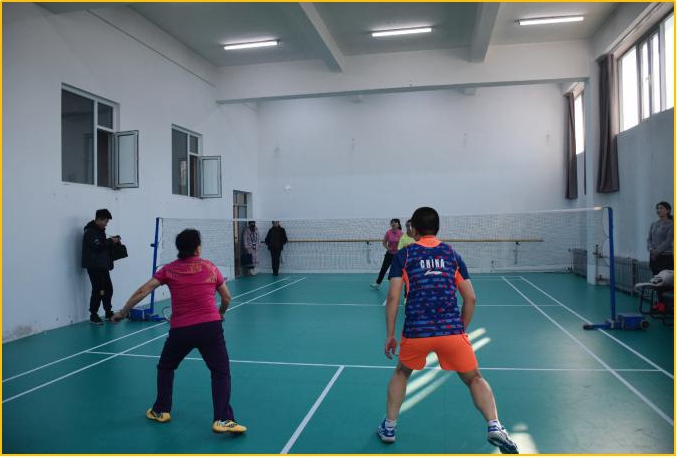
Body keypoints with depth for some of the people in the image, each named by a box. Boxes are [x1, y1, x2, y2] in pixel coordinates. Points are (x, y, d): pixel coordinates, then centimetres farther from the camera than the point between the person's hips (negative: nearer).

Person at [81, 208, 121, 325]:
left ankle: (108, 313, 25)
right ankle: (93, 316, 5)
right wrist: (111, 241, -14)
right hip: (94, 266, -9)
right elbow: (97, 246, -23)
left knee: (108, 289, 12)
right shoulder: (90, 231, -14)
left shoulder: (99, 230, 15)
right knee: (98, 290, -6)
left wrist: (111, 241, 3)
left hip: (103, 266, 9)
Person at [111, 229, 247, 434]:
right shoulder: (210, 267, 7)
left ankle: (161, 411, 34)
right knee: (221, 373, 6)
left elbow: (142, 291, 3)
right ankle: (223, 420, -4)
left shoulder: (169, 270, 7)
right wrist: (220, 313, 33)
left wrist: (122, 312, 14)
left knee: (165, 368, 28)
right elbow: (226, 298, 13)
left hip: (180, 330, 2)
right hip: (210, 327, -1)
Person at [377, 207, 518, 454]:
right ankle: (494, 426, -1)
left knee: (401, 373, 26)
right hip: (452, 330, 1)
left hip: (416, 332, 0)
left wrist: (390, 335, 6)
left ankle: (389, 428, 29)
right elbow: (470, 298, 10)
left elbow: (393, 297, -1)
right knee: (474, 379, 18)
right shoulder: (452, 254, 13)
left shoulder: (403, 255, 6)